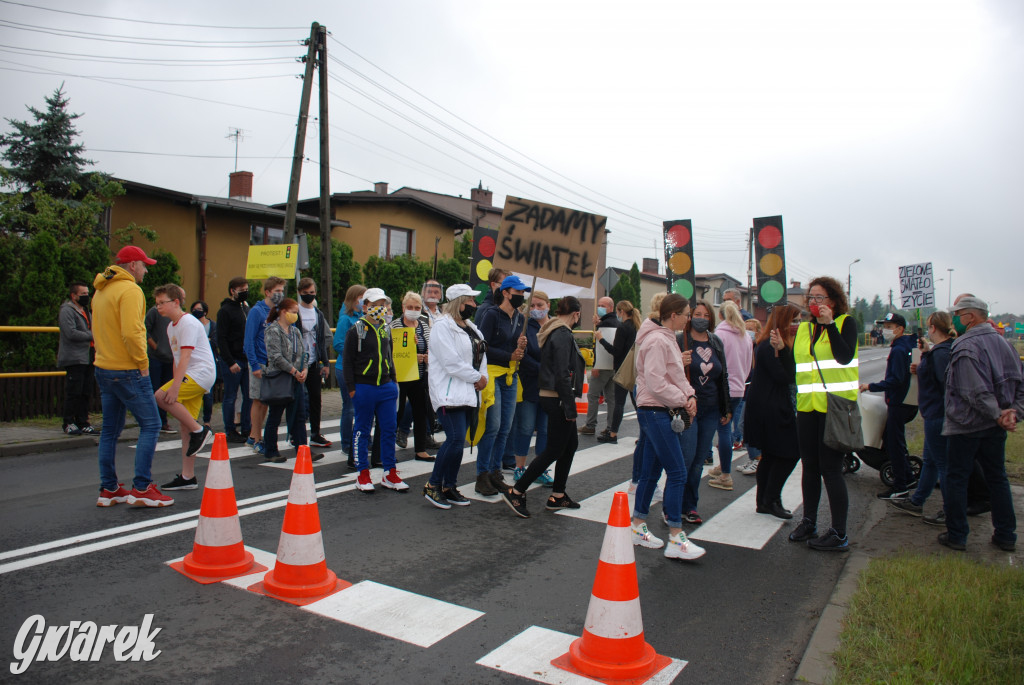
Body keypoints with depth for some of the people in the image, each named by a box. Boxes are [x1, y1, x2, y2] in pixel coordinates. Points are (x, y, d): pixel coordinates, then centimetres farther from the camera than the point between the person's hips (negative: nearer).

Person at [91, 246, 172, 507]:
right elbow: (131, 333, -23)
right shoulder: (129, 290, -14)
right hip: (127, 370, -10)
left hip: (104, 368, 10)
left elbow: (97, 331, 21)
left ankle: (108, 490, 19)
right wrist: (143, 362, -14)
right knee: (150, 425, -4)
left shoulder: (101, 291, 16)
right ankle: (142, 488, -6)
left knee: (110, 430, 13)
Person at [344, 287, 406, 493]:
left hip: (386, 387, 5)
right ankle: (363, 475, 15)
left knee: (389, 429, 6)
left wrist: (394, 381, 16)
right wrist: (351, 388, -9)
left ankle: (389, 474, 15)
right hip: (364, 388, -5)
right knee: (363, 431, 5)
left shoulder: (386, 330, 13)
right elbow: (348, 361, -5)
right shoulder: (356, 330, -4)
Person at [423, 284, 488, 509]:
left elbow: (481, 355, 18)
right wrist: (477, 377, -11)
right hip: (449, 393, -9)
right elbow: (452, 363, -19)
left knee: (458, 441, 9)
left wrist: (483, 377, -2)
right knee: (455, 439, -16)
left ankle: (449, 487, 18)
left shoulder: (470, 328, 18)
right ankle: (432, 486, -2)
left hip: (469, 393, 9)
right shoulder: (442, 326, -11)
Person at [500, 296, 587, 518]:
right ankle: (516, 492, 0)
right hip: (558, 400, -10)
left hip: (550, 397, 10)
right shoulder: (563, 335, -17)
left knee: (570, 443, 16)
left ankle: (558, 496, 23)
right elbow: (563, 375, -22)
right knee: (554, 450, -3)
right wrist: (570, 408, -19)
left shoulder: (553, 332, 14)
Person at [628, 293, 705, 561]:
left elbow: (677, 376, 19)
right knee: (677, 473, -9)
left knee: (651, 472, 14)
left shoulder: (668, 339, 17)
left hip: (663, 413, 10)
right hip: (655, 412, -10)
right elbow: (655, 383, -21)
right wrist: (683, 400, -12)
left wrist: (689, 394, 2)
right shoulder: (657, 341, -16)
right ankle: (676, 539, -4)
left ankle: (637, 527, 23)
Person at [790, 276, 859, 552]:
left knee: (830, 468, -5)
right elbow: (794, 366, 15)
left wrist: (829, 324, -20)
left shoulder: (846, 323, -1)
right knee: (810, 467, 13)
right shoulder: (804, 328, 14)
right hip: (807, 406, 6)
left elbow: (845, 357, -19)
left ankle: (839, 534, 5)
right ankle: (808, 522, 25)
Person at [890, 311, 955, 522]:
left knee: (942, 464, 0)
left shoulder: (940, 352, -20)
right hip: (936, 415, 11)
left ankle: (951, 513, 10)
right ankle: (916, 502, 30)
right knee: (929, 460, 18)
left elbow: (946, 383, -27)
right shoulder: (945, 349, 11)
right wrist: (920, 370, 9)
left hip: (937, 415, -11)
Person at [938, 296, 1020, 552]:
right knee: (997, 478, 16)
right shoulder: (1003, 343, 9)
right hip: (995, 427, 8)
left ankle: (956, 535, 9)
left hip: (966, 425, -8)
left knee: (956, 478, 3)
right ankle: (1006, 536, 23)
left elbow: (976, 392, -25)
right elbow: (1019, 384, 9)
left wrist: (997, 414, -15)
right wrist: (1014, 412, -1)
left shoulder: (966, 347, -18)